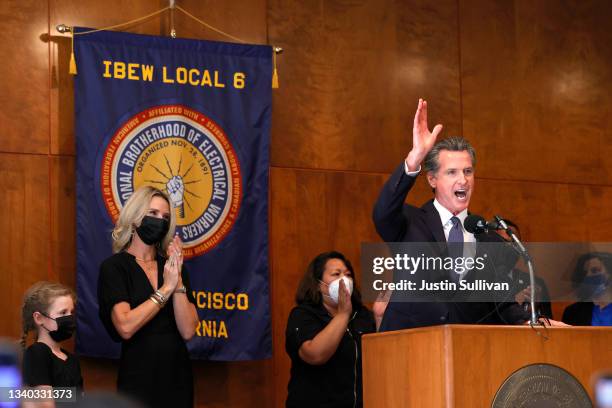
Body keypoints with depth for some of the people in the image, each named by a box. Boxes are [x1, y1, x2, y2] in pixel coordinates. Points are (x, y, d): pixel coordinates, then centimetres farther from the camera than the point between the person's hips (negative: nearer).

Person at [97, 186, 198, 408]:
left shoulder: (172, 265, 6)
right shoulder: (114, 267, -7)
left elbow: (187, 331, -5)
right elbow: (125, 326, -21)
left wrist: (178, 281, -13)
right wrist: (166, 288, -17)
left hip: (178, 376, 5)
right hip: (139, 377, -4)